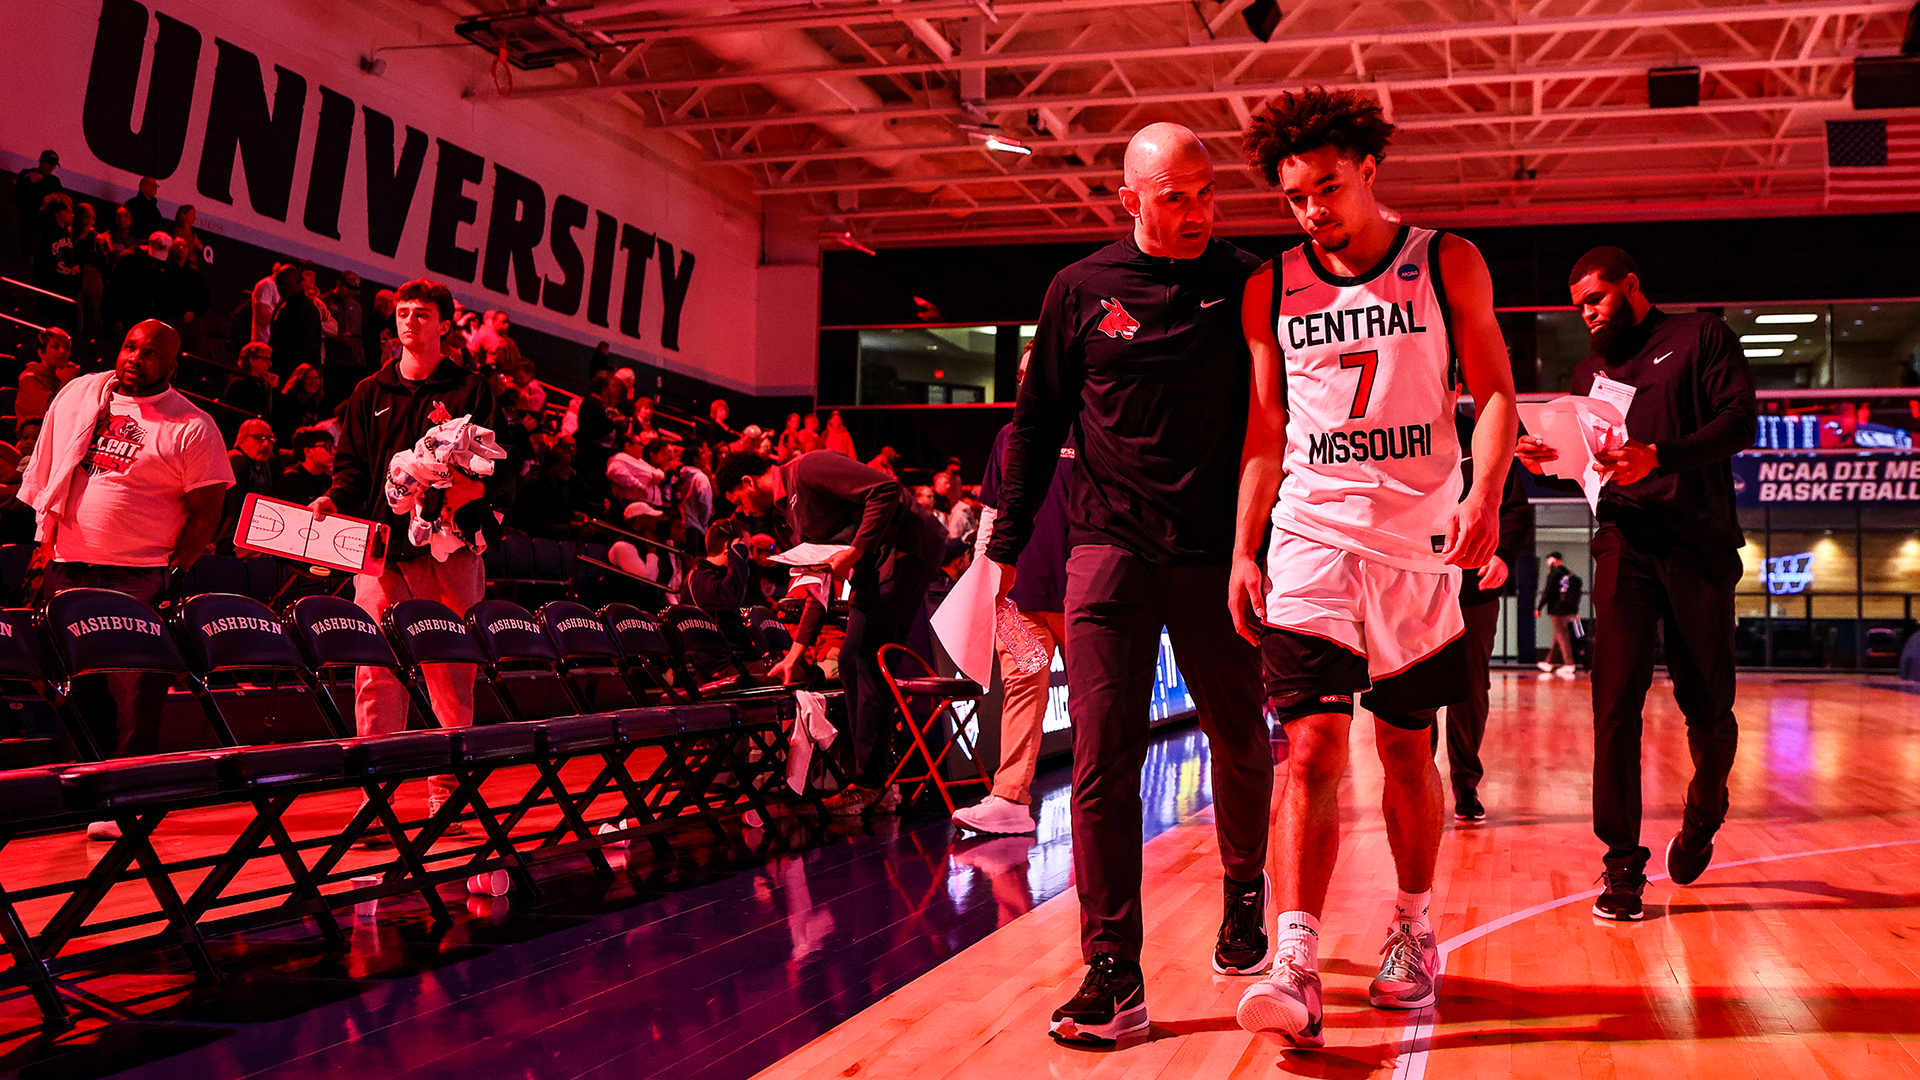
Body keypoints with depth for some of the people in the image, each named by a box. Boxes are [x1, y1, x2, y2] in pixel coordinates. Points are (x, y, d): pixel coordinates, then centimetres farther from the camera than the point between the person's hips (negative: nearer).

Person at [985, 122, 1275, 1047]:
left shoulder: (1247, 285, 5)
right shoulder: (1081, 291, 4)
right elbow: (1037, 423, 10)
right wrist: (1006, 544, 7)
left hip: (1220, 552, 1)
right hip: (1110, 547, 0)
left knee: (1240, 744, 12)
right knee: (1102, 760, -5)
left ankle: (1244, 895, 38)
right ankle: (1112, 975, 0)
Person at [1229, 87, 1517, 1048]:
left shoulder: (1447, 266, 4)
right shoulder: (1270, 290, 8)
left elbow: (1494, 393, 2)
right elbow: (1266, 429, 10)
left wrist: (1485, 497, -15)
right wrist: (1243, 551, 3)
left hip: (1418, 539, 0)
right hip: (1309, 538, 0)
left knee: (1405, 746, 9)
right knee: (1312, 744, -11)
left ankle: (1413, 933, 27)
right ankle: (1295, 968, -13)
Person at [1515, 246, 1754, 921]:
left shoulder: (1700, 337, 8)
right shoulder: (1590, 371, 21)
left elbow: (1740, 421, -5)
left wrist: (1658, 455, -21)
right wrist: (1547, 459, -2)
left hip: (1700, 542, -2)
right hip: (1626, 541, 3)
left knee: (1708, 705, 5)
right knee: (1615, 700, -11)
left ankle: (1702, 819, 34)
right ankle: (1623, 865, -6)